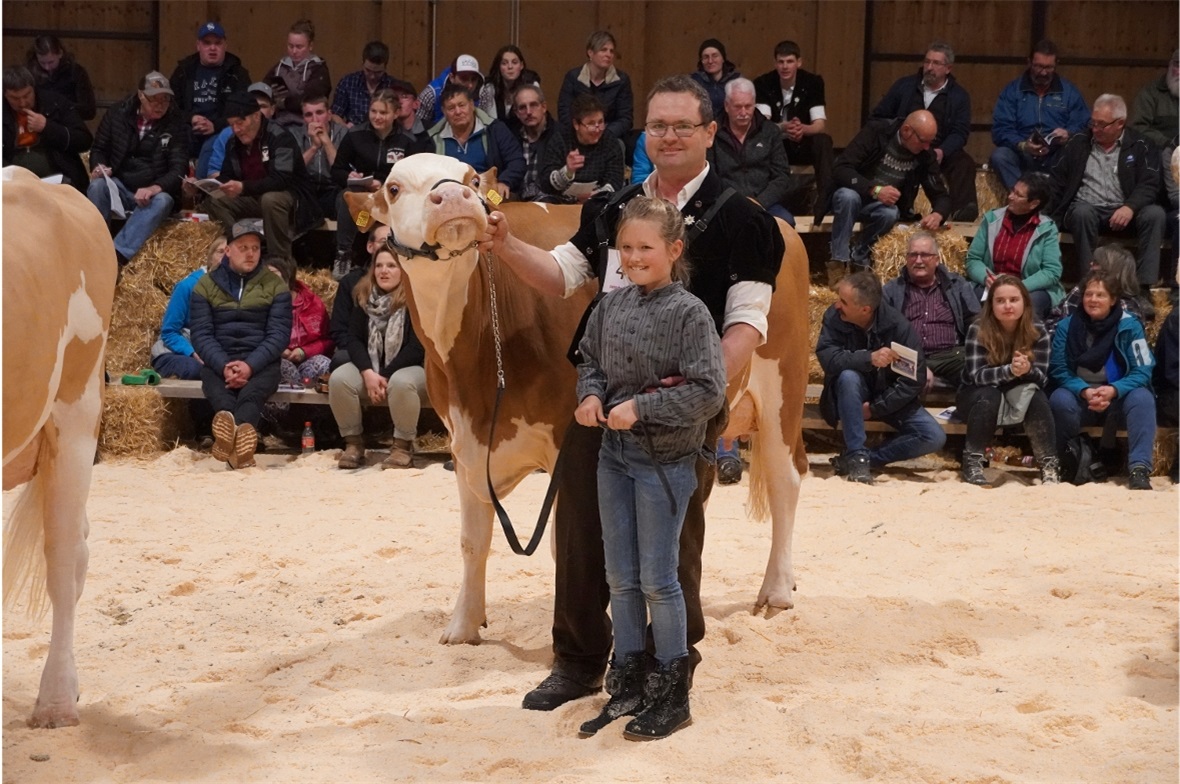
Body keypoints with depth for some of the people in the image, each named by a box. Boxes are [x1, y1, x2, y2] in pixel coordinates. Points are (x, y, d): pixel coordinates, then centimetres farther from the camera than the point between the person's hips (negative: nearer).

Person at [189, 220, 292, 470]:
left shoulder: (275, 285, 11)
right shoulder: (206, 285, 13)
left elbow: (279, 334, 1)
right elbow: (201, 334, 3)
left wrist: (250, 365, -16)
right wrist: (223, 366, -16)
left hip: (261, 362, 0)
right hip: (218, 362, 0)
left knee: (251, 392, -36)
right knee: (218, 392, -36)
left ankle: (230, 438, -66)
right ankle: (240, 438, -66)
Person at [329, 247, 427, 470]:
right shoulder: (364, 297, 5)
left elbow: (417, 347, -16)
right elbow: (354, 339, -2)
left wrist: (385, 376, -21)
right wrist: (368, 373, -20)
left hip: (408, 368, -4)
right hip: (369, 367, 4)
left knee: (400, 383, -40)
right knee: (338, 378, -26)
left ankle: (403, 445, -19)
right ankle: (353, 442, -10)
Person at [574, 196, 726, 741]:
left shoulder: (689, 314, -14)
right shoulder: (612, 305, 3)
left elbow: (708, 392, -19)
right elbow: (590, 360, 17)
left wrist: (640, 407, -21)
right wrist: (590, 395, -3)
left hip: (665, 461, -6)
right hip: (614, 455, 6)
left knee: (657, 580, 1)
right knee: (620, 578, 13)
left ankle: (673, 695, 15)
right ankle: (626, 685, 26)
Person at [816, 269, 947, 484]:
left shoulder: (897, 325, -20)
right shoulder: (834, 316, -17)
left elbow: (914, 378, -18)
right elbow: (826, 357, -30)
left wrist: (875, 408, -21)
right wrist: (869, 358, -43)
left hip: (889, 397, 1)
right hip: (854, 394, 0)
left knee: (934, 437, -19)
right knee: (848, 376, -36)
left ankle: (866, 458, -13)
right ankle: (856, 455, -27)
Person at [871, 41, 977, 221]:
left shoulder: (959, 96, 10)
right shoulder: (904, 85, 14)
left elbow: (960, 131, -1)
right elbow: (879, 117, 15)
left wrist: (942, 151, -23)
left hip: (941, 151, 0)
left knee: (964, 163, -29)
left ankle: (962, 209, -44)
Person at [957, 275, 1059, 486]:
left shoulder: (1037, 332, -13)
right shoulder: (978, 330, -20)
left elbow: (1042, 378, -17)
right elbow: (977, 375, -27)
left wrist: (1027, 370, -41)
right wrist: (1010, 370, -45)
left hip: (1020, 398, 2)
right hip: (977, 397, -2)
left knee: (1037, 398, -28)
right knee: (989, 395, -34)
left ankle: (1050, 466, -27)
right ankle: (972, 463, -27)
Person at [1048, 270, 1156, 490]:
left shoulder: (1130, 326, -5)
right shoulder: (1067, 326, -1)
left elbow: (1142, 371, -9)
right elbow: (1059, 370, -5)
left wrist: (1114, 390, -28)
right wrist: (1084, 391, -24)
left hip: (1118, 398, 0)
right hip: (1079, 398, 0)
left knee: (1142, 398, -31)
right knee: (1060, 399, -32)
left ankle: (1139, 468, -37)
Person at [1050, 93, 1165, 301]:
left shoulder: (1139, 146, 6)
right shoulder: (1078, 143, 10)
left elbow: (1149, 184, -4)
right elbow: (1058, 181, 11)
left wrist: (1130, 207, -24)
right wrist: (1055, 220, 0)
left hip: (1124, 212, 0)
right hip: (1088, 208, 0)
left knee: (1155, 213, -30)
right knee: (1082, 213, -36)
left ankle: (1143, 289, -32)